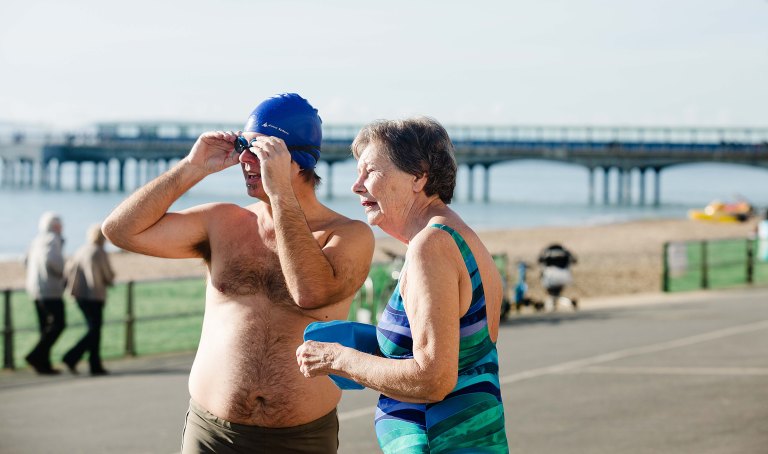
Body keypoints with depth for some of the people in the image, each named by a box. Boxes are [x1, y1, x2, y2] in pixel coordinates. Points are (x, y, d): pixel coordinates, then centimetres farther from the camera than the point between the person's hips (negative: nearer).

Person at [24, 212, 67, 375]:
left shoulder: (37, 241, 15)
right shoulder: (52, 239, -11)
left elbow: (27, 261, 20)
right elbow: (50, 259, -26)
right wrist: (62, 271, -12)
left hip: (35, 289, 9)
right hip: (50, 289, -9)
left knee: (46, 327, 10)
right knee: (58, 324, -8)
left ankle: (44, 364, 6)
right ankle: (36, 356, -17)